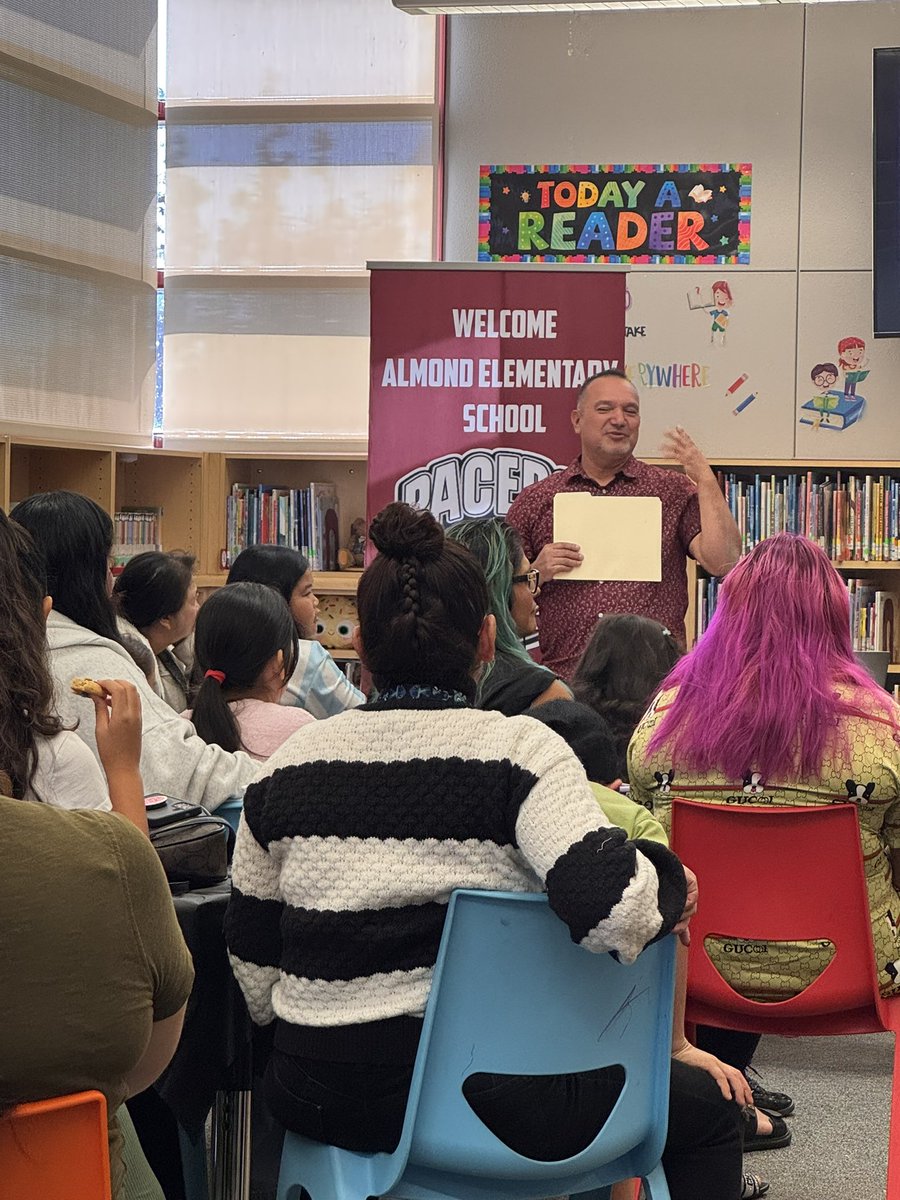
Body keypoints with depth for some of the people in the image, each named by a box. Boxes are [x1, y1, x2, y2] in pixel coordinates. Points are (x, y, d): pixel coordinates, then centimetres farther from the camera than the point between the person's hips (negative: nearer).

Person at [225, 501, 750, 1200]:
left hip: (315, 1098, 5)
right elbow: (612, 906, -26)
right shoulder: (520, 750, -12)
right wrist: (673, 882, -4)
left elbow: (252, 962, 10)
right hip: (473, 1100, -5)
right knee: (708, 1110, 18)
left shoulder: (287, 767, 2)